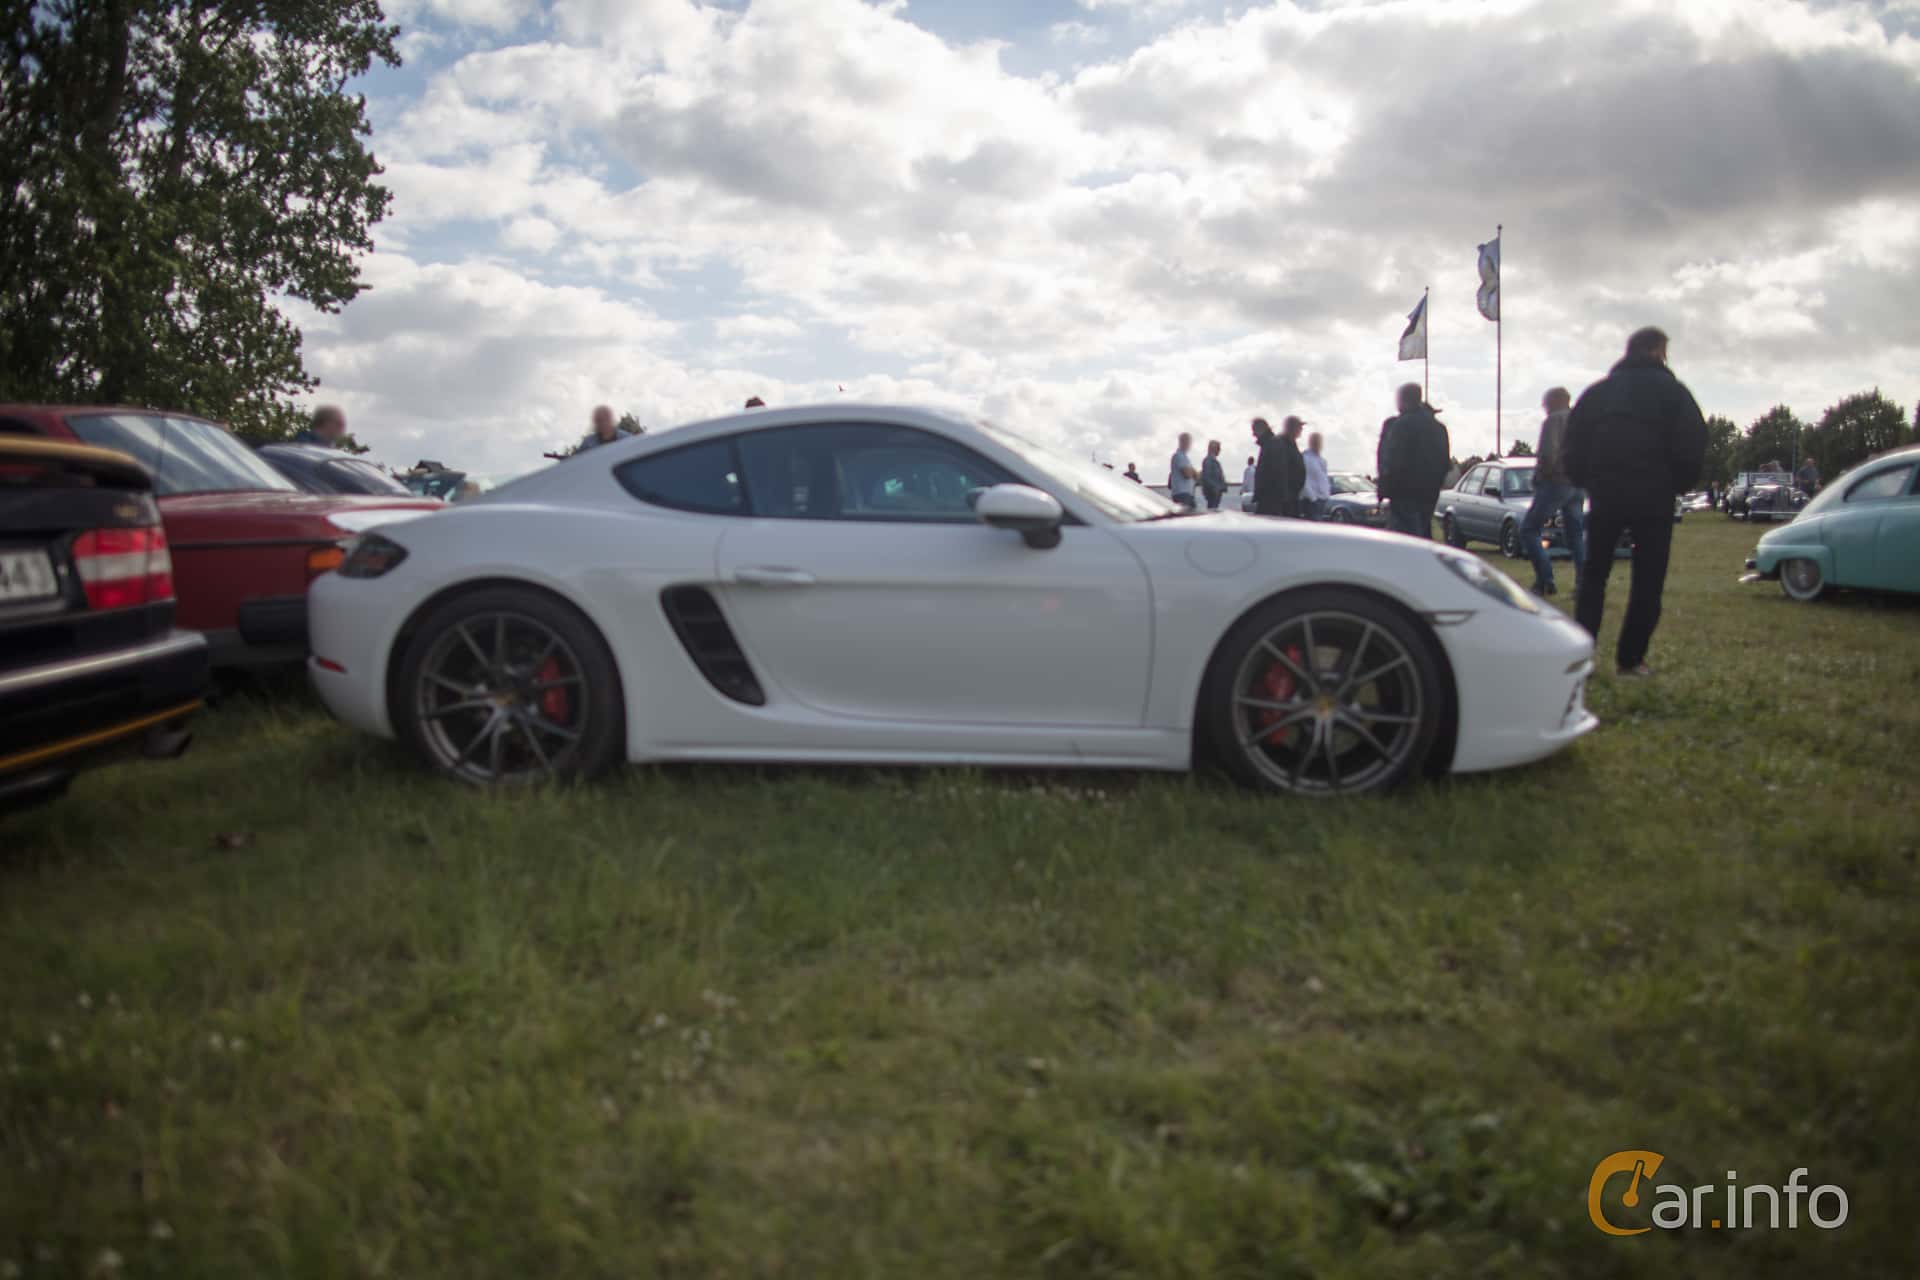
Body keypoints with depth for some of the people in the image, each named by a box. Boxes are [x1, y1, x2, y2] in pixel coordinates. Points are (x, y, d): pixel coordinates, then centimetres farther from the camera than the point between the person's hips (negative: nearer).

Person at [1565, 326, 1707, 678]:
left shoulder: (1598, 391, 12)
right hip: (1654, 496, -2)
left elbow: (1573, 441, 8)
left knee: (1593, 576, 10)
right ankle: (1630, 658, 3)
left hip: (1606, 493, 3)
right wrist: (1678, 484, 8)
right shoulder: (1673, 390, 2)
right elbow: (1693, 444, -5)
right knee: (1647, 581, 4)